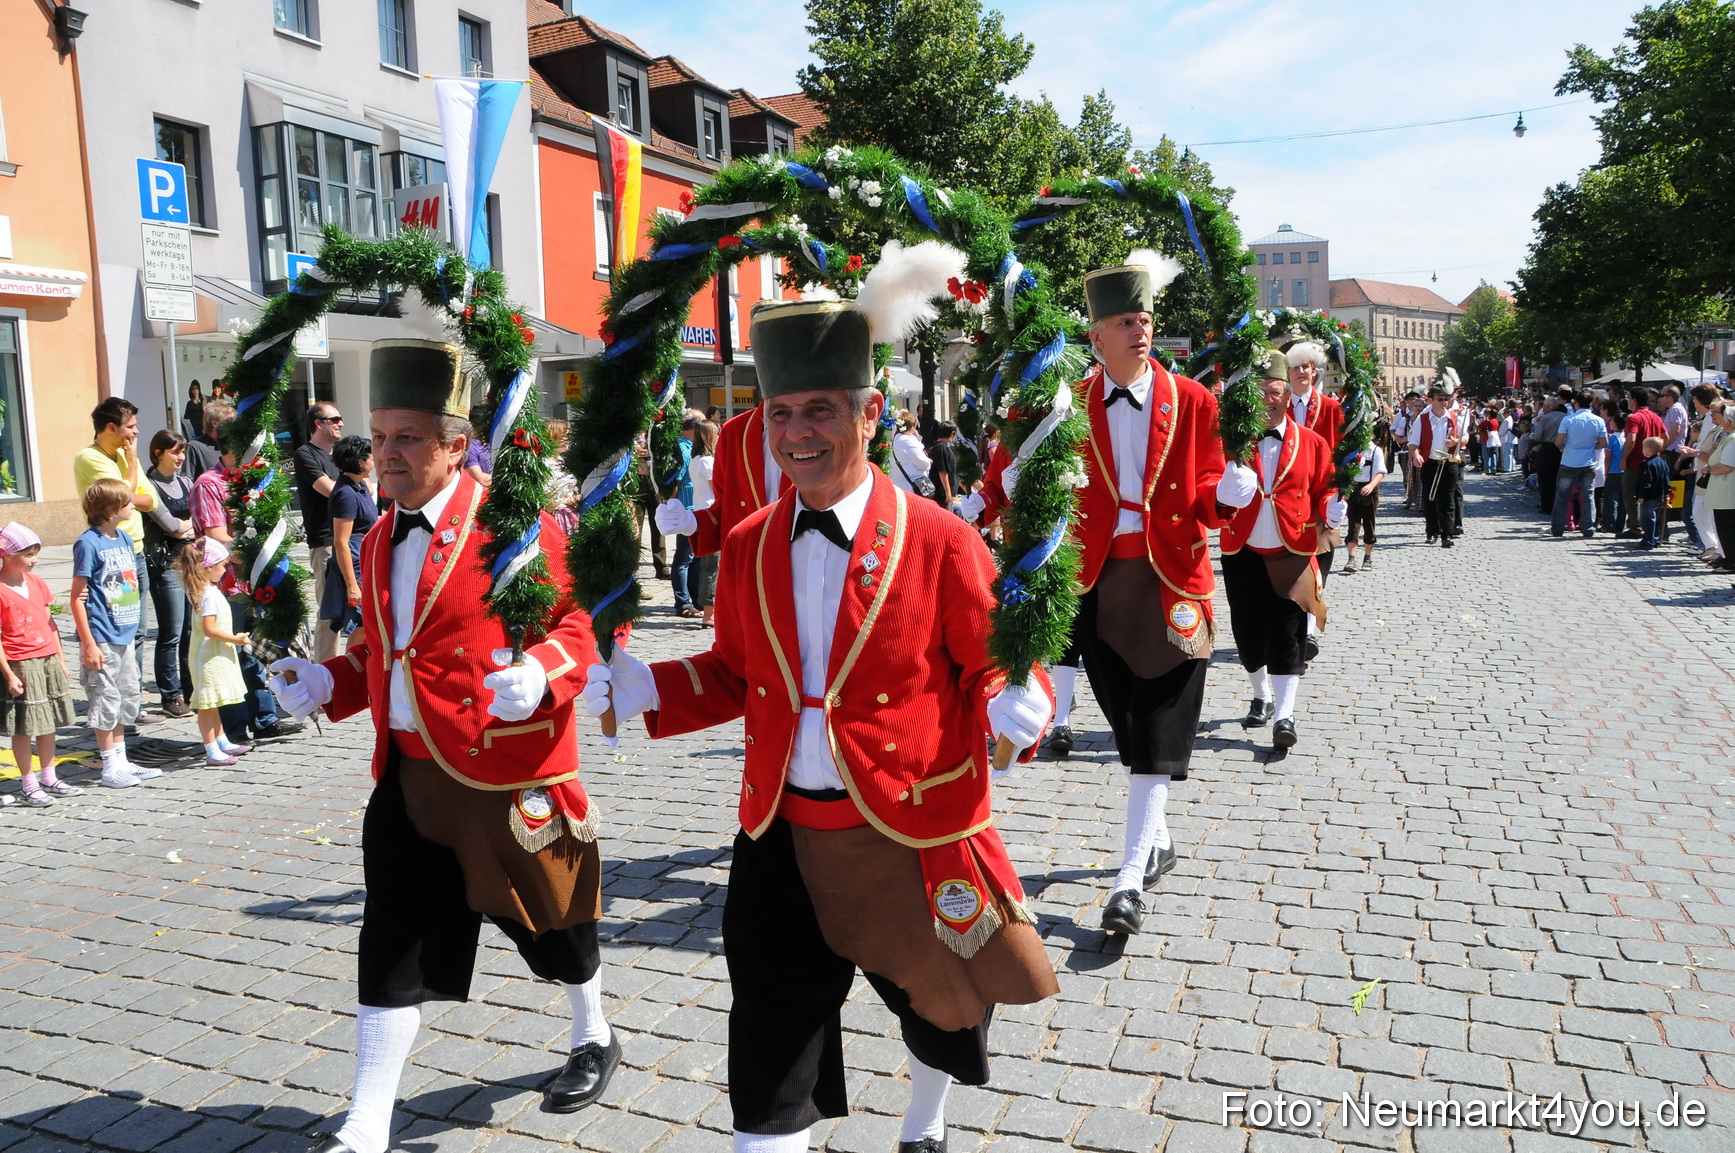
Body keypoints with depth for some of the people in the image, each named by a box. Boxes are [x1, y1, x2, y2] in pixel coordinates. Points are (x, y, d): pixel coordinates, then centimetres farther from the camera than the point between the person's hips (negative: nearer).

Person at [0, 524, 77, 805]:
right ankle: (28, 784, 11)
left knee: (48, 723, 14)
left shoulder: (37, 582, 9)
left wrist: (60, 658, 14)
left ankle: (48, 778, 24)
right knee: (23, 728, 1)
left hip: (48, 661, 7)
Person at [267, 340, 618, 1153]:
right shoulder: (381, 541, 10)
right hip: (409, 775, 6)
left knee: (544, 919, 14)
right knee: (392, 946, 6)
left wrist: (539, 675, -32)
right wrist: (326, 682, 4)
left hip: (507, 775, -6)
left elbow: (583, 622, -13)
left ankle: (594, 1038, 41)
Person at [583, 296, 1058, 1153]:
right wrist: (632, 685, -5)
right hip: (787, 837, 2)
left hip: (915, 837, -1)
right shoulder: (748, 548, -1)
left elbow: (990, 672, -7)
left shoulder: (940, 542, -14)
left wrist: (1015, 706, -29)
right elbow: (734, 679, 8)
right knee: (769, 1045, 9)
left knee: (941, 1009, 23)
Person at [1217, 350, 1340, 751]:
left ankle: (1284, 714, 0)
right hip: (1242, 553, 1)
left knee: (1287, 634, -5)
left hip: (1291, 554, -1)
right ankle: (1261, 697, 33)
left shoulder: (1311, 442, 2)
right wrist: (1221, 490, -28)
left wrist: (1331, 509, -16)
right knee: (1248, 632, 10)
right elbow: (1211, 491, -4)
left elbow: (1322, 491, 7)